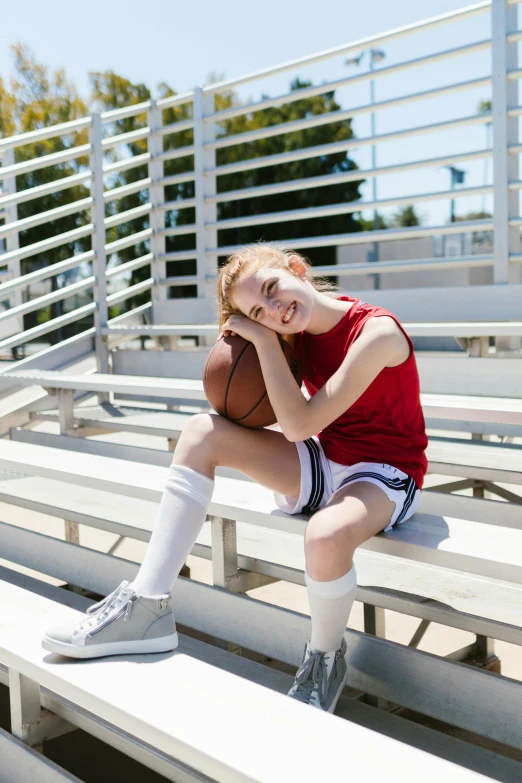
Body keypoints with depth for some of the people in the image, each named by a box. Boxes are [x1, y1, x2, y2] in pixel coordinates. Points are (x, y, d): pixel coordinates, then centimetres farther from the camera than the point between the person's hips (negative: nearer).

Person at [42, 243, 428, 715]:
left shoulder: (377, 332, -22)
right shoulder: (296, 332, 0)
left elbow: (299, 425, -26)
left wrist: (264, 341, -21)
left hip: (384, 474, -7)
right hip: (322, 463, 7)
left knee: (326, 536, -41)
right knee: (204, 431, -11)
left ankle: (325, 660, -5)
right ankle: (146, 607, -14)